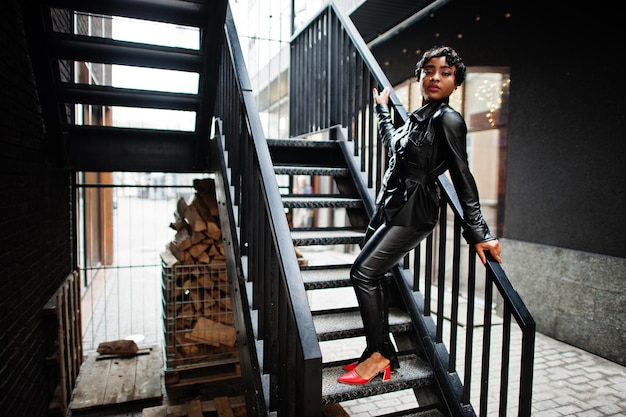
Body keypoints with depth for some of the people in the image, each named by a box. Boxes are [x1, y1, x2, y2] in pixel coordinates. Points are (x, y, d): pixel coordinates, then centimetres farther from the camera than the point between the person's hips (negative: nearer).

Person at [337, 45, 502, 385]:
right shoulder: (417, 118, 14)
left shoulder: (448, 119, -10)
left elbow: (463, 179, -12)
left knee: (363, 273, -12)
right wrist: (381, 108, 48)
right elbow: (391, 143, 34)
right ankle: (380, 355, 17)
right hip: (390, 207, 8)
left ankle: (379, 354, 3)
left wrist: (478, 234, -14)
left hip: (413, 212, -8)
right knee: (373, 276, 6)